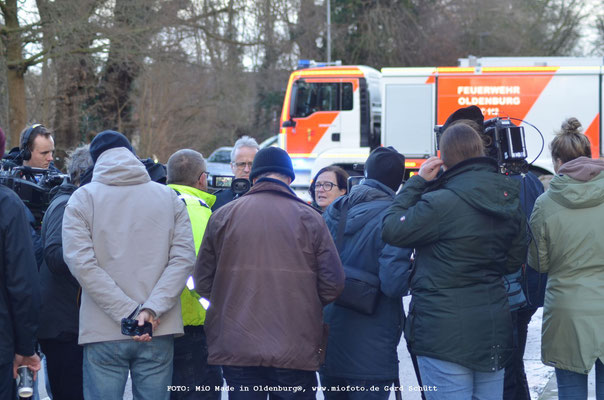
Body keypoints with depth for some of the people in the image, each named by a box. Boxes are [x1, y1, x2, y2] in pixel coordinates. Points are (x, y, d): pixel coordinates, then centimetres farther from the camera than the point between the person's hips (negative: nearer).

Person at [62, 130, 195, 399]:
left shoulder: (83, 198, 1)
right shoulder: (169, 197, 8)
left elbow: (81, 263, -10)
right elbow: (183, 258, -3)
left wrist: (130, 313, -12)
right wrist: (151, 309, -11)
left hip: (104, 334, -2)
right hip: (159, 333, 2)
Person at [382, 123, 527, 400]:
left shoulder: (443, 203, -19)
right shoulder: (509, 199, 5)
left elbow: (392, 230, -8)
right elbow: (515, 260, 15)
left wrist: (418, 181, -4)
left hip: (446, 331, -7)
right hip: (494, 329, 7)